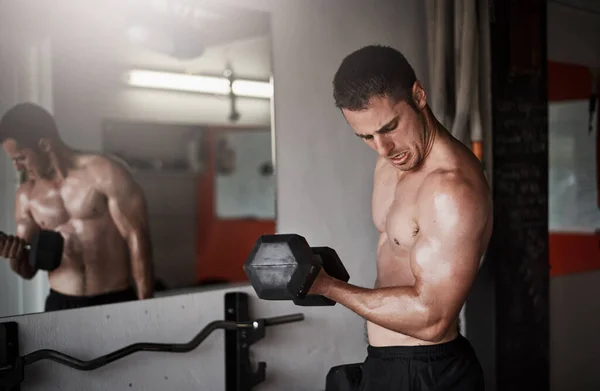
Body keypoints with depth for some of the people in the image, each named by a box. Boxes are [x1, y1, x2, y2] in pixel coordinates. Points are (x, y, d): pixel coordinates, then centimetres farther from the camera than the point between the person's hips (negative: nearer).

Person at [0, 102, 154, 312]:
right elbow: (29, 269, 13)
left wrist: (145, 305, -11)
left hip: (115, 302, -4)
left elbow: (137, 239, -8)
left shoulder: (105, 174, -8)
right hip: (60, 304, 4)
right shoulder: (27, 194, 7)